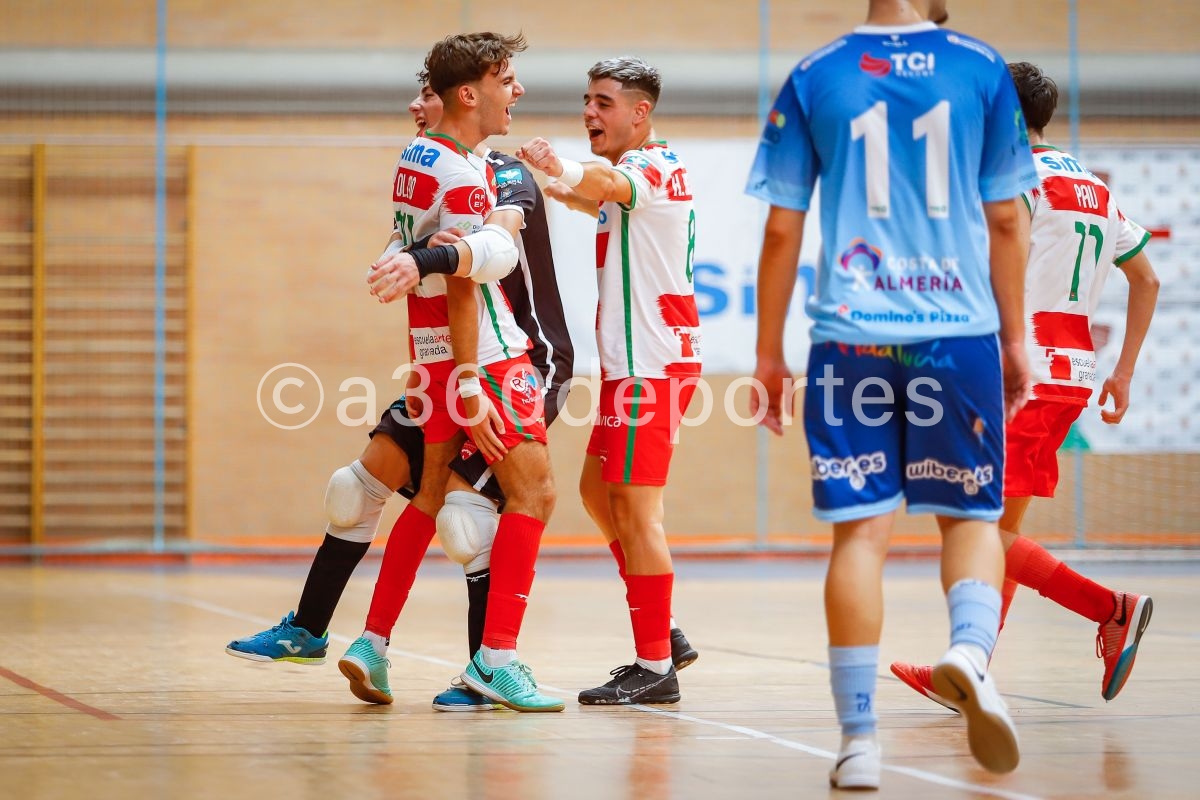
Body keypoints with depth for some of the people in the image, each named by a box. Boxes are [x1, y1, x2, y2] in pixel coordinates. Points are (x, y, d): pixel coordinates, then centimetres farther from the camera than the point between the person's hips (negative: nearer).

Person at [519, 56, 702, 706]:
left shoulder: (655, 166, -13)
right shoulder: (629, 173, 18)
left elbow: (607, 184, -35)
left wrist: (557, 166, -53)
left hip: (653, 363, -10)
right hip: (630, 360, 10)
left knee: (634, 507, -9)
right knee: (599, 492, 15)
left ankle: (655, 667, -6)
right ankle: (662, 636, 21)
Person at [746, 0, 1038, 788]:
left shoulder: (814, 78, 4)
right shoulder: (983, 70, 3)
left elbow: (781, 231, 5)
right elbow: (1004, 221, 6)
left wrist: (770, 355, 12)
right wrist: (1014, 339, 15)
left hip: (850, 338, 0)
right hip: (960, 333, 0)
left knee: (862, 530, 3)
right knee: (972, 515, 12)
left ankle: (859, 742, 1)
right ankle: (971, 646, -18)